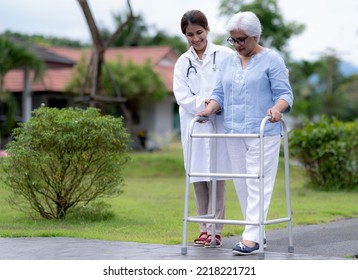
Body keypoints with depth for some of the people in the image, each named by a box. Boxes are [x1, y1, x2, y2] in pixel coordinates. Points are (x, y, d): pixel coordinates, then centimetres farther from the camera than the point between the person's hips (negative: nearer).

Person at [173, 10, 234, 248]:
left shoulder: (225, 55, 2)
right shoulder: (183, 63, 11)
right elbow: (182, 97, 2)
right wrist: (204, 104, -13)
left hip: (220, 124, -3)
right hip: (194, 126, 3)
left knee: (216, 178, -5)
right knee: (198, 179, 5)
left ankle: (215, 230, 0)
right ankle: (204, 229, 12)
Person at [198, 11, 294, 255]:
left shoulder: (272, 59, 0)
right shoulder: (228, 62, 16)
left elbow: (284, 93, -5)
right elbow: (220, 93, 16)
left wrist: (277, 108, -25)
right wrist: (210, 108, -4)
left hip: (263, 132, -6)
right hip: (234, 132, 6)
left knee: (258, 183, -9)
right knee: (241, 184, 5)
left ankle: (251, 238, -13)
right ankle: (258, 235, 12)